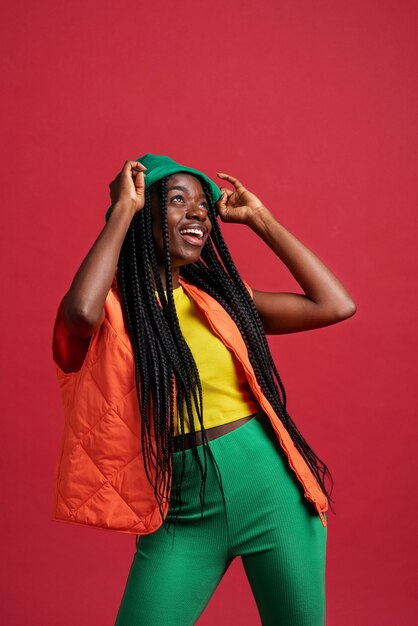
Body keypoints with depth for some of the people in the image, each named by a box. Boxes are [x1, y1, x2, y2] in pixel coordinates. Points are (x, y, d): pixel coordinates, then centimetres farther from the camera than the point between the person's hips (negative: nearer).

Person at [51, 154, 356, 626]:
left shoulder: (219, 294, 7)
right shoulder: (113, 305, -3)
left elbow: (336, 305, 4)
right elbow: (80, 311, -30)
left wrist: (258, 219, 6)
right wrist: (123, 209, -15)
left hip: (270, 487, 3)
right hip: (182, 514, -3)